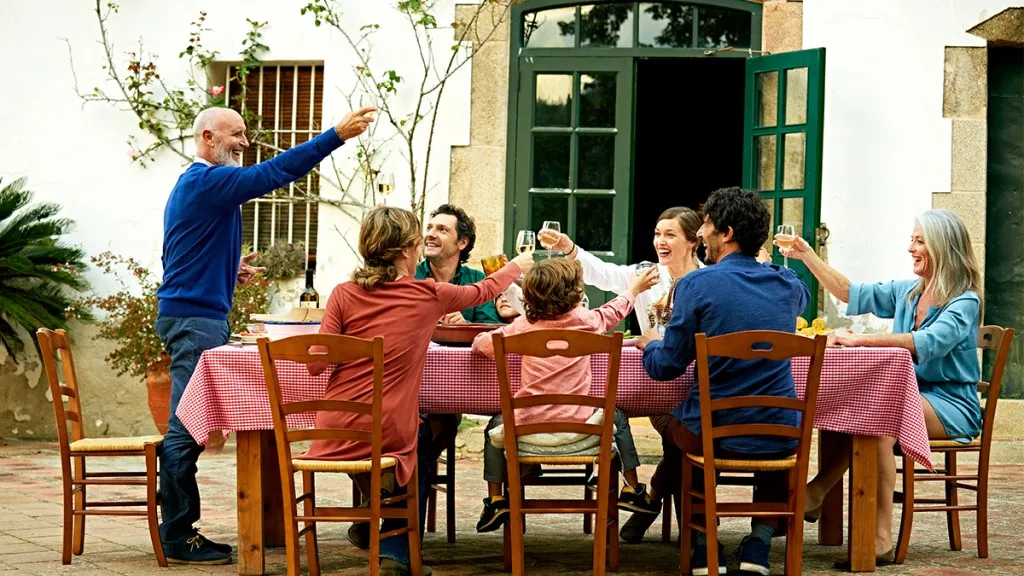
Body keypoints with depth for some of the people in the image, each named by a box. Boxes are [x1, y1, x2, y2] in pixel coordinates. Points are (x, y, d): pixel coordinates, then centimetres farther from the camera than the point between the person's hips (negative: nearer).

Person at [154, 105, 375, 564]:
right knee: (186, 430, -8)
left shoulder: (195, 183, 20)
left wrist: (227, 270, 15)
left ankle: (180, 531, 15)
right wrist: (338, 134, -22)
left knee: (189, 430, 12)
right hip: (195, 319, -11)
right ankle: (177, 538, -6)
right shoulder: (208, 181, -13)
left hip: (193, 315, 11)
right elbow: (274, 172, -22)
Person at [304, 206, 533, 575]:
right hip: (386, 435, -2)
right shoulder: (429, 295, -1)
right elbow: (483, 291, 18)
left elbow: (316, 364, -5)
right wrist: (518, 265, 37)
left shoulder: (344, 295, -1)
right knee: (423, 437, 33)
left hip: (334, 434, 2)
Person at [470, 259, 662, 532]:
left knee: (496, 426, 30)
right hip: (578, 424, 0)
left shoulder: (524, 326, -1)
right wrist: (635, 288, 40)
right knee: (617, 417, 28)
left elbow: (481, 344, 3)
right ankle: (632, 490, 28)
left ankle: (495, 500, 20)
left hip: (529, 426, 0)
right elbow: (613, 311, 20)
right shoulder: (586, 320, -1)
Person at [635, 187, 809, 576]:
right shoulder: (786, 284, 3)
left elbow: (666, 367, -5)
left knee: (677, 427, 33)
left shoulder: (697, 284, -11)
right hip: (781, 437, 3)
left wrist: (650, 345, 16)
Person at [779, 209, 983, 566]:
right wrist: (807, 256, 15)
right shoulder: (906, 292, 15)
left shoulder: (964, 302, -8)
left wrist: (859, 340, -32)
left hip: (951, 407, -7)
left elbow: (928, 343, -25)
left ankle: (816, 494, -35)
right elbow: (851, 294, 22)